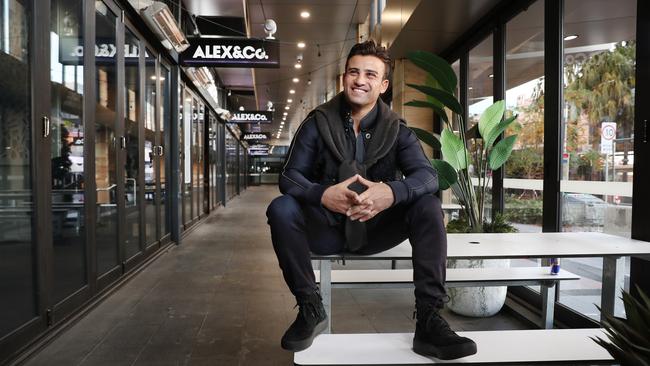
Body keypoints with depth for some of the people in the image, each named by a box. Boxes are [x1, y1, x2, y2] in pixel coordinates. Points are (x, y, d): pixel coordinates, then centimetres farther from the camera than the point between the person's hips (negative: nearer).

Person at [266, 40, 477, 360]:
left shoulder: (396, 129, 0)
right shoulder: (318, 123, -3)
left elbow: (427, 175, -14)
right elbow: (289, 177, -10)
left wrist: (391, 192, -38)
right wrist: (323, 195, -34)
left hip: (376, 230, 1)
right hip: (328, 230, 0)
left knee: (427, 205, -22)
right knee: (281, 209, -26)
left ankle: (429, 319, -20)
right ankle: (310, 309, -11)